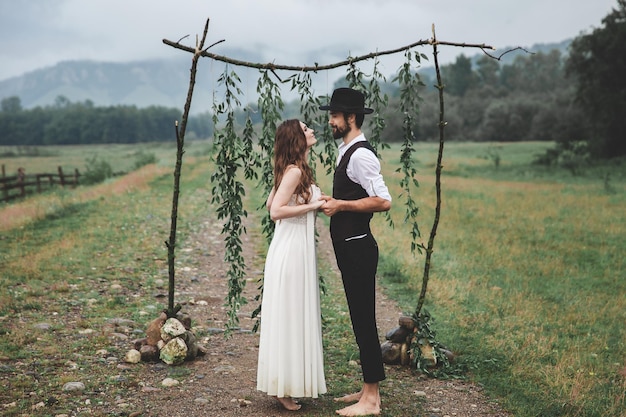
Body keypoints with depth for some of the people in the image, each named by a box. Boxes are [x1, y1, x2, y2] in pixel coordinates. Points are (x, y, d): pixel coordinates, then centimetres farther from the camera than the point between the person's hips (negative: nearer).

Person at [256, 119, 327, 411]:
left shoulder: (292, 170, 12)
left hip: (297, 249, 10)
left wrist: (311, 200, 20)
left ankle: (288, 383, 24)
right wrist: (312, 205, -18)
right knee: (289, 317, -2)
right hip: (291, 251, -10)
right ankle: (283, 387, 7)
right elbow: (276, 211, -24)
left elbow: (270, 203, 21)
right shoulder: (295, 171, -16)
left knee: (294, 317, 14)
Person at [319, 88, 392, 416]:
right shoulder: (348, 152, 15)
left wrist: (341, 205, -19)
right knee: (360, 319, 16)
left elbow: (383, 201, -23)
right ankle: (368, 389, 27)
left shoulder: (360, 155, -16)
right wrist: (333, 201, 8)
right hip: (350, 248, 11)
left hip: (358, 248, -11)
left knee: (364, 320, -3)